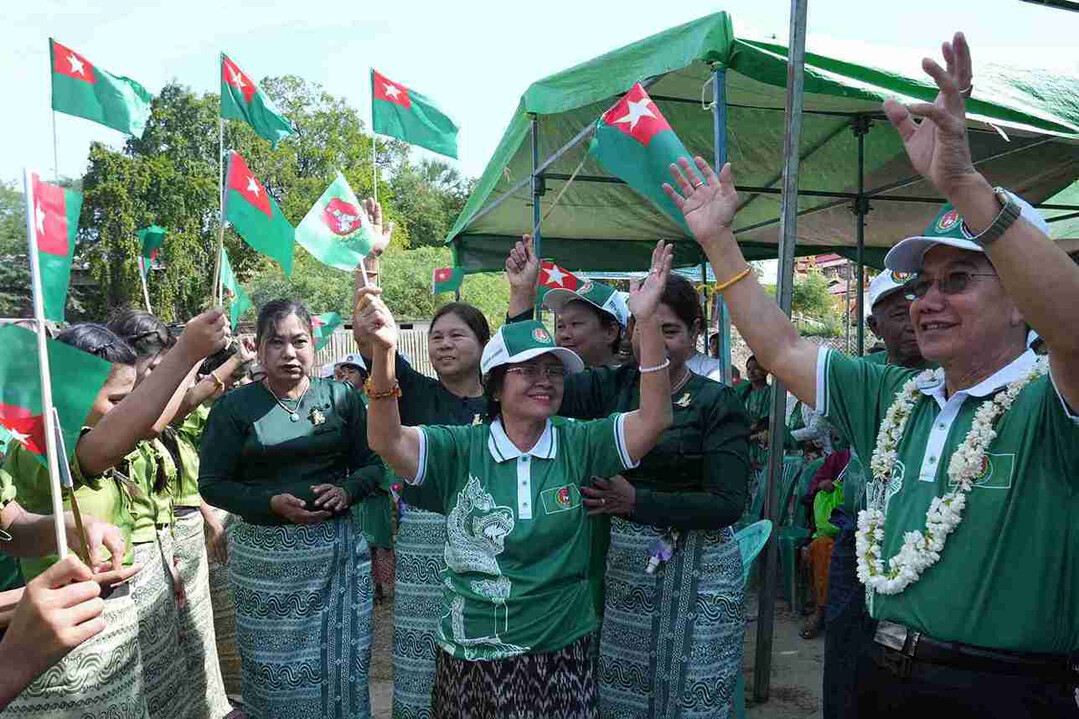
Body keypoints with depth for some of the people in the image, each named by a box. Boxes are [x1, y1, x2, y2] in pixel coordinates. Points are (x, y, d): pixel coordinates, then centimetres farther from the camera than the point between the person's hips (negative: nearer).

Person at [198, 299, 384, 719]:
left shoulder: (341, 397, 2)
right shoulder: (234, 407, -3)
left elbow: (373, 463, 6)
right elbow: (211, 483, -4)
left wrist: (347, 490, -14)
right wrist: (272, 503, -17)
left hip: (338, 549, 2)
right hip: (267, 554, -1)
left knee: (340, 658, 12)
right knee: (276, 662, 11)